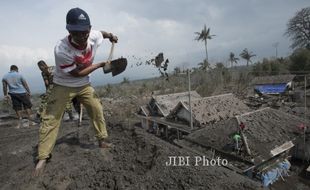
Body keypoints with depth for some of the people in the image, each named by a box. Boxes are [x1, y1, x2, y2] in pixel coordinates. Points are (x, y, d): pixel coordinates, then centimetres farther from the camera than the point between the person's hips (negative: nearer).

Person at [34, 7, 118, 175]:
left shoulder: (93, 35, -18)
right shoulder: (61, 49, -33)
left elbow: (102, 33, 10)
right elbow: (77, 73, -23)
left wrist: (110, 36, -9)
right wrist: (100, 65, -18)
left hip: (84, 84, 5)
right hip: (63, 85, -4)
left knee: (97, 109, 5)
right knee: (51, 118, -4)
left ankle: (103, 140, 24)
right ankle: (43, 157, 11)